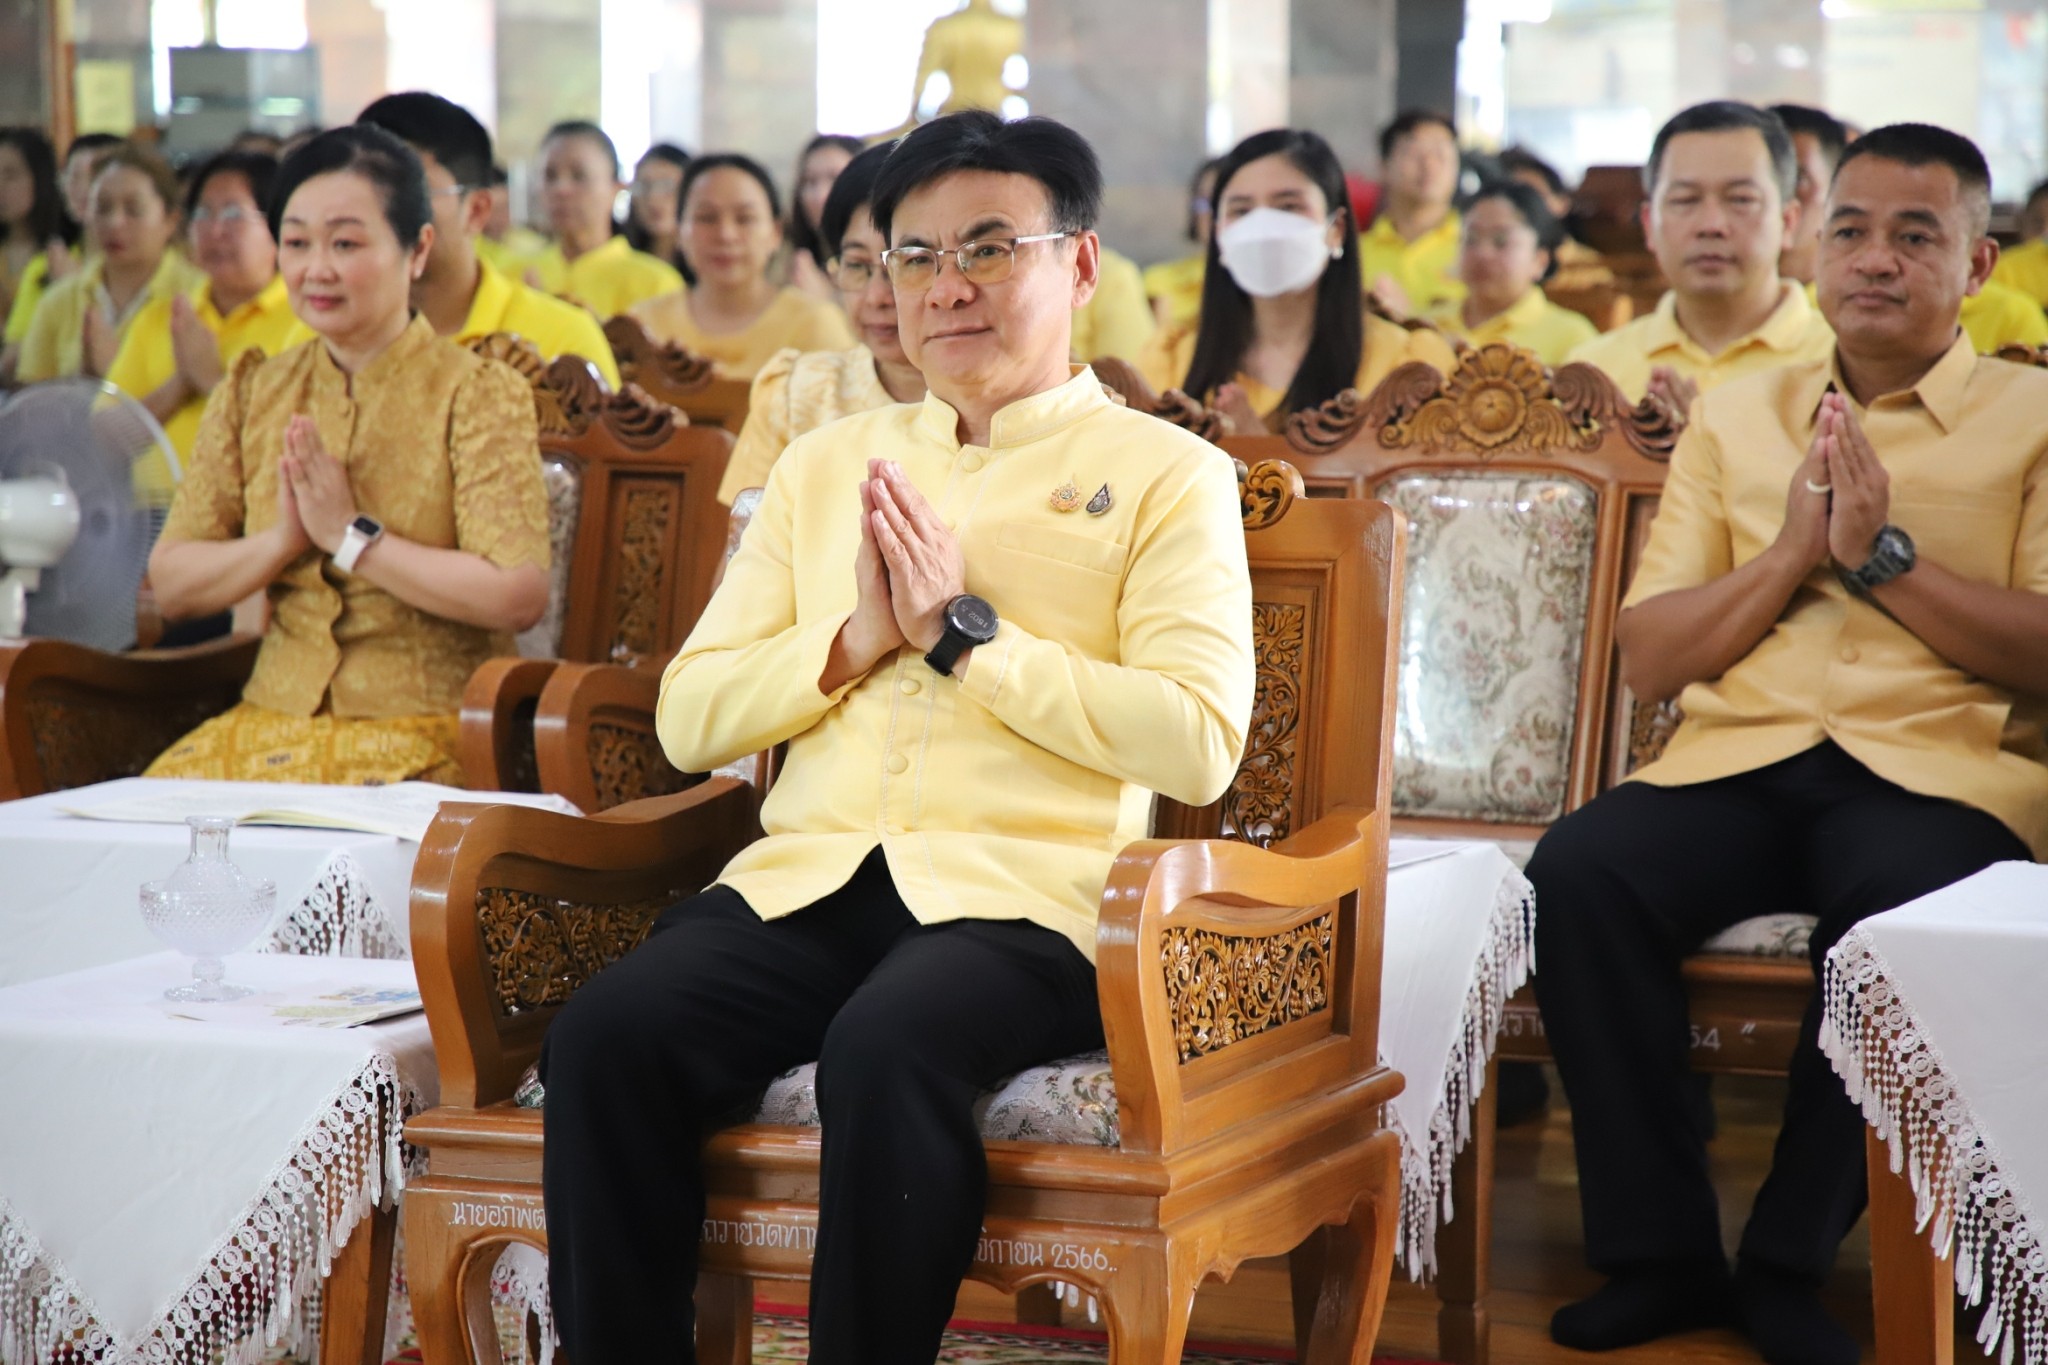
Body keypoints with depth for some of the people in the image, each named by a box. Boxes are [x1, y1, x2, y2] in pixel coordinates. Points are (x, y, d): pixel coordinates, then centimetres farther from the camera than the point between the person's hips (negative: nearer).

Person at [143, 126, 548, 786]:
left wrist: (353, 536, -13)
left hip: (424, 732, -4)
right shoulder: (252, 391, 12)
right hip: (271, 718, 5)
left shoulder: (480, 395, -3)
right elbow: (171, 584, 9)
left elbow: (518, 596, -15)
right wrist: (283, 539, -9)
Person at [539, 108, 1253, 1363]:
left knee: (885, 1052, -36)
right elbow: (690, 719, 15)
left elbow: (1198, 744, -7)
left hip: (1022, 894, -4)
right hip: (808, 880, 4)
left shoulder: (1164, 475, 8)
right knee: (604, 1037, -25)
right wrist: (855, 638, -2)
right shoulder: (826, 465, 22)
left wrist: (966, 632, -8)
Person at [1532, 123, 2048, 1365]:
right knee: (1579, 871, -28)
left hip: (1939, 773, -3)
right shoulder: (1735, 420, 19)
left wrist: (1881, 551, -9)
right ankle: (1660, 1251, -16)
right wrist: (1792, 550, -2)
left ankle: (1791, 1264, -17)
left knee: (1896, 905, -37)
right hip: (1739, 760, 3)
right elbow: (1649, 659, 12)